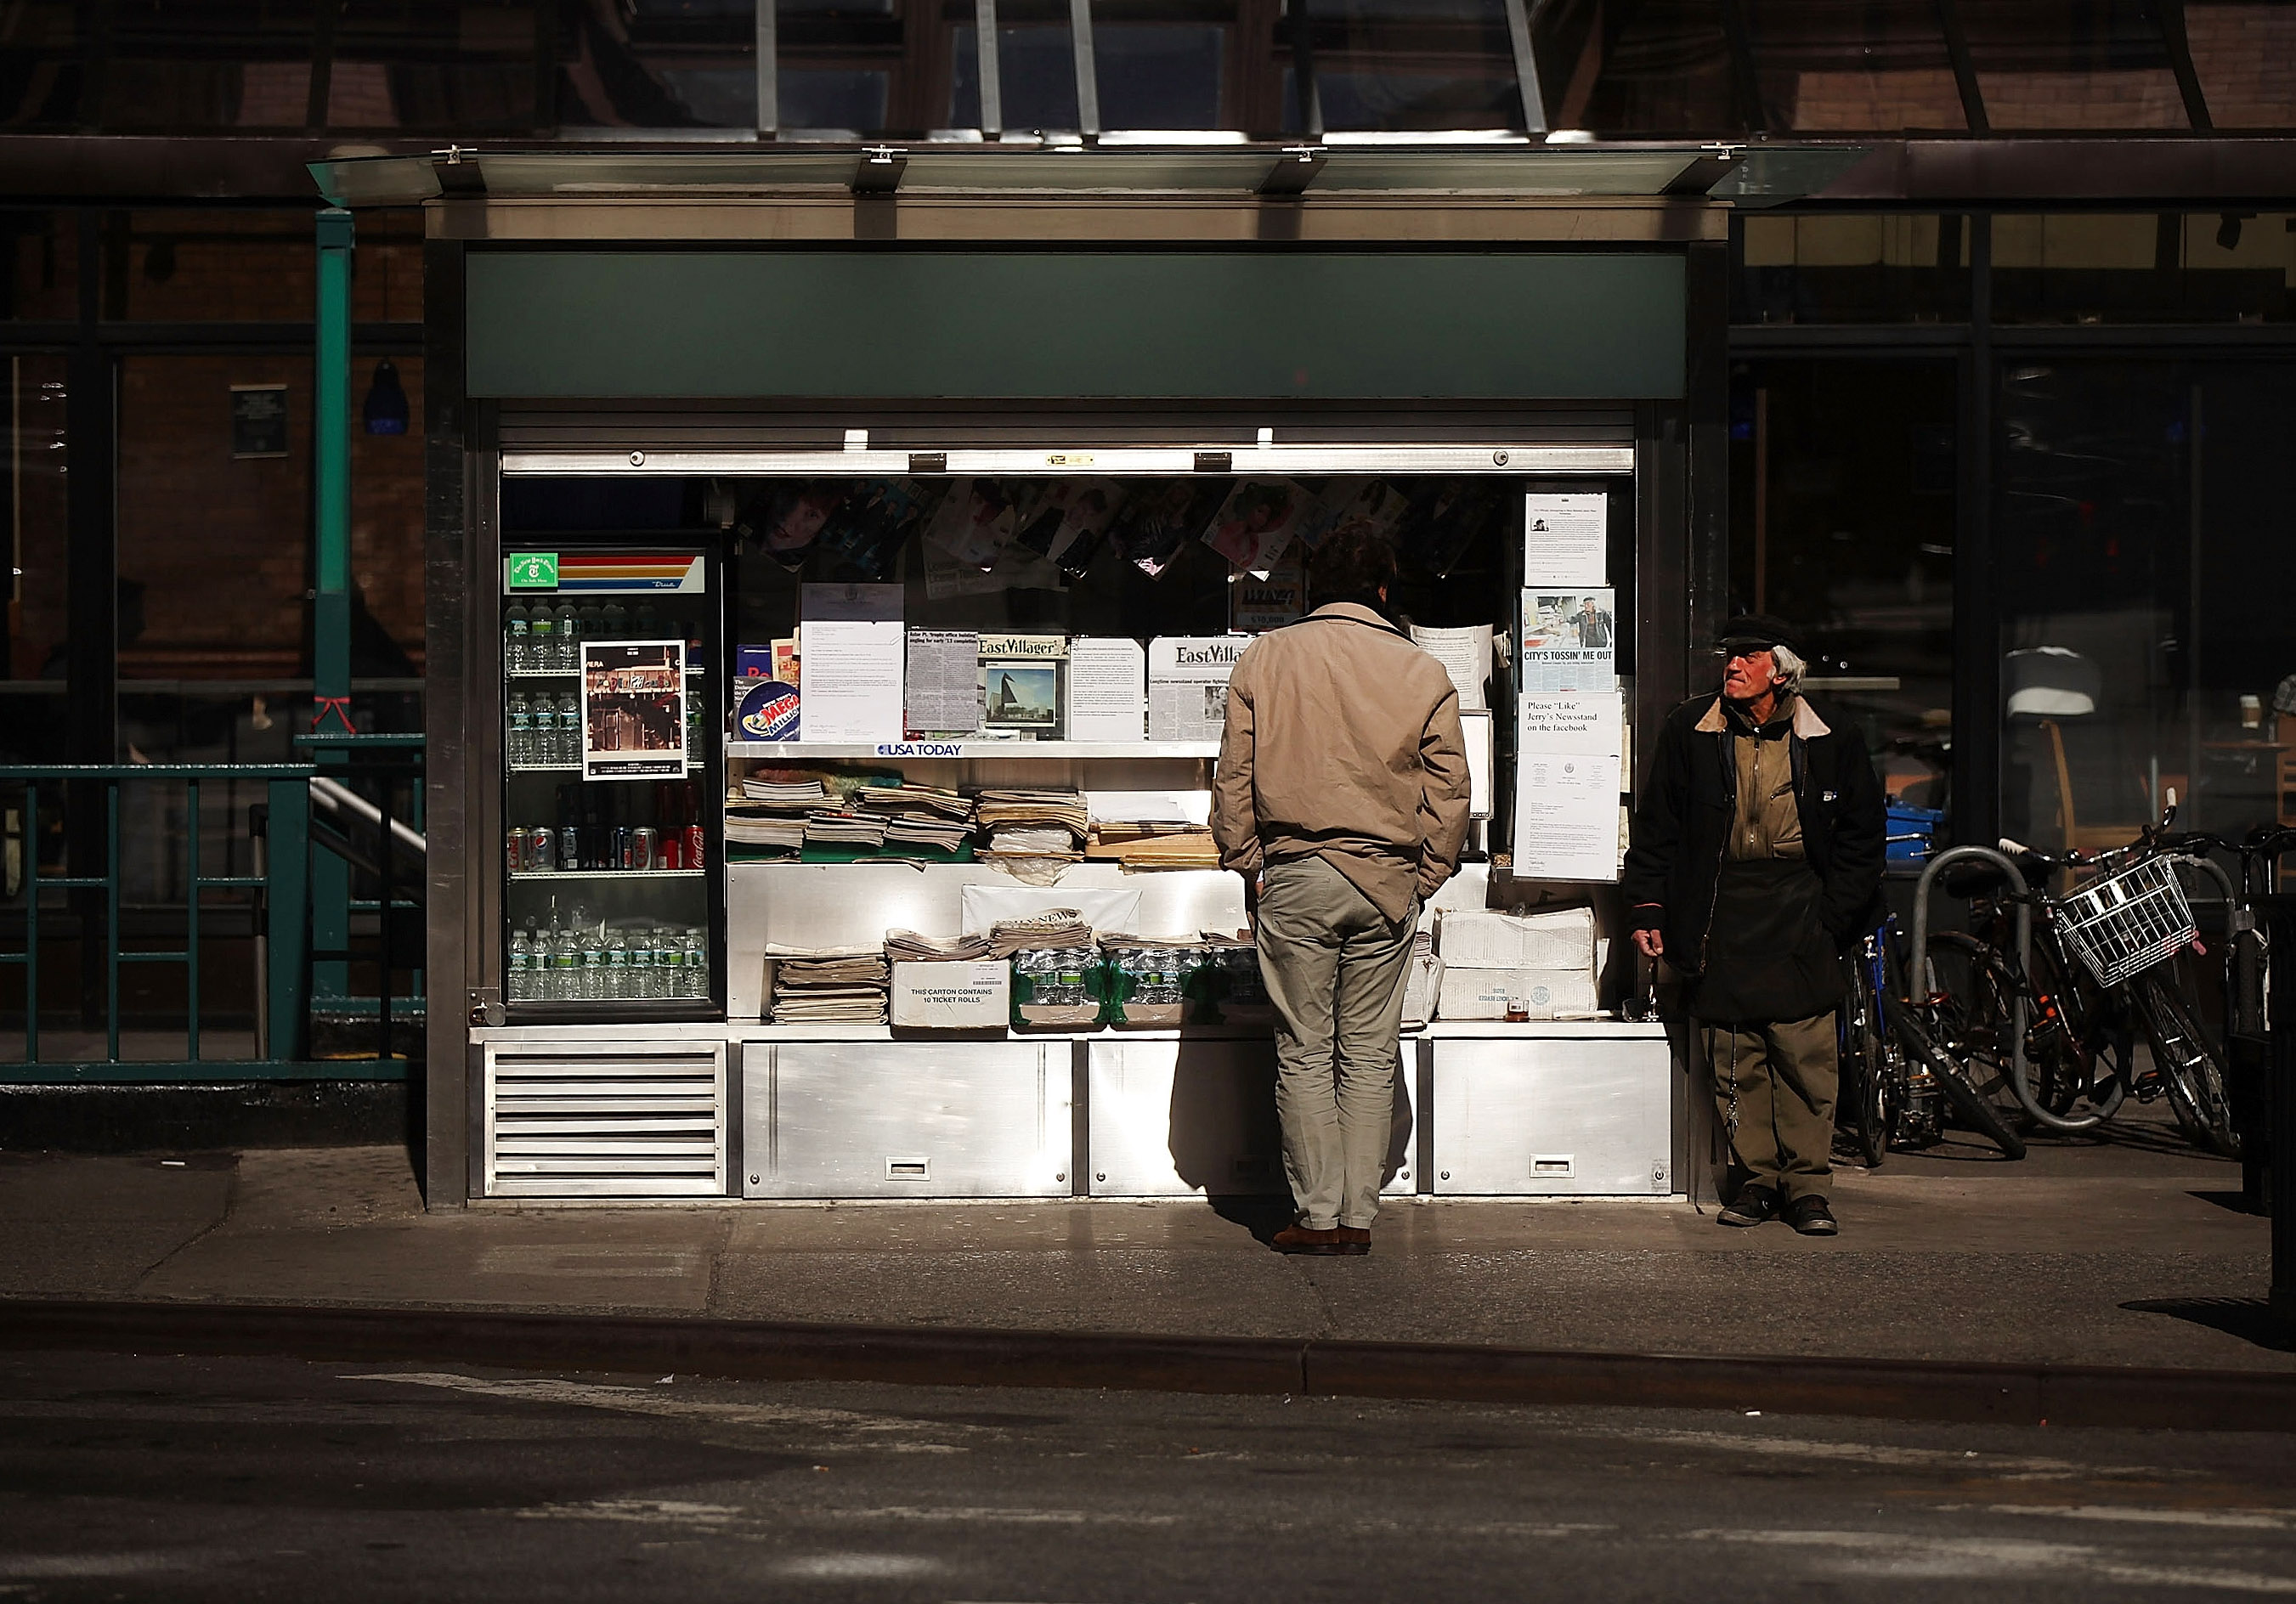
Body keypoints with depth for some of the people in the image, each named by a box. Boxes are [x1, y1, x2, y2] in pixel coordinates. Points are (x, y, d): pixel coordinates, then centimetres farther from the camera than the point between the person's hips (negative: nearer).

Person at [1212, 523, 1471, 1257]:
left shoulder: (1263, 659, 1)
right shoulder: (1423, 672, 1)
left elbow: (1233, 777, 3)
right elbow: (1450, 792, 5)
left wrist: (1245, 864, 12)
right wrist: (1424, 879, 14)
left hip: (1295, 876, -1)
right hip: (1387, 880, 1)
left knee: (1304, 1051, 4)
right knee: (1370, 1055, 7)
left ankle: (1318, 1215, 3)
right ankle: (1358, 1216, 7)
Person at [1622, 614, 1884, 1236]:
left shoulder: (1832, 743, 3)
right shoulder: (1690, 733, 5)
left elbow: (1861, 838, 10)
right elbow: (1656, 827, 10)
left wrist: (1832, 916, 2)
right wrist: (1648, 908, 3)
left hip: (1798, 908, -1)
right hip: (1719, 915, 1)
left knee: (1806, 1056, -6)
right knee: (1735, 1060, 2)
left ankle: (1807, 1185, 3)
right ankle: (1754, 1179, 13)